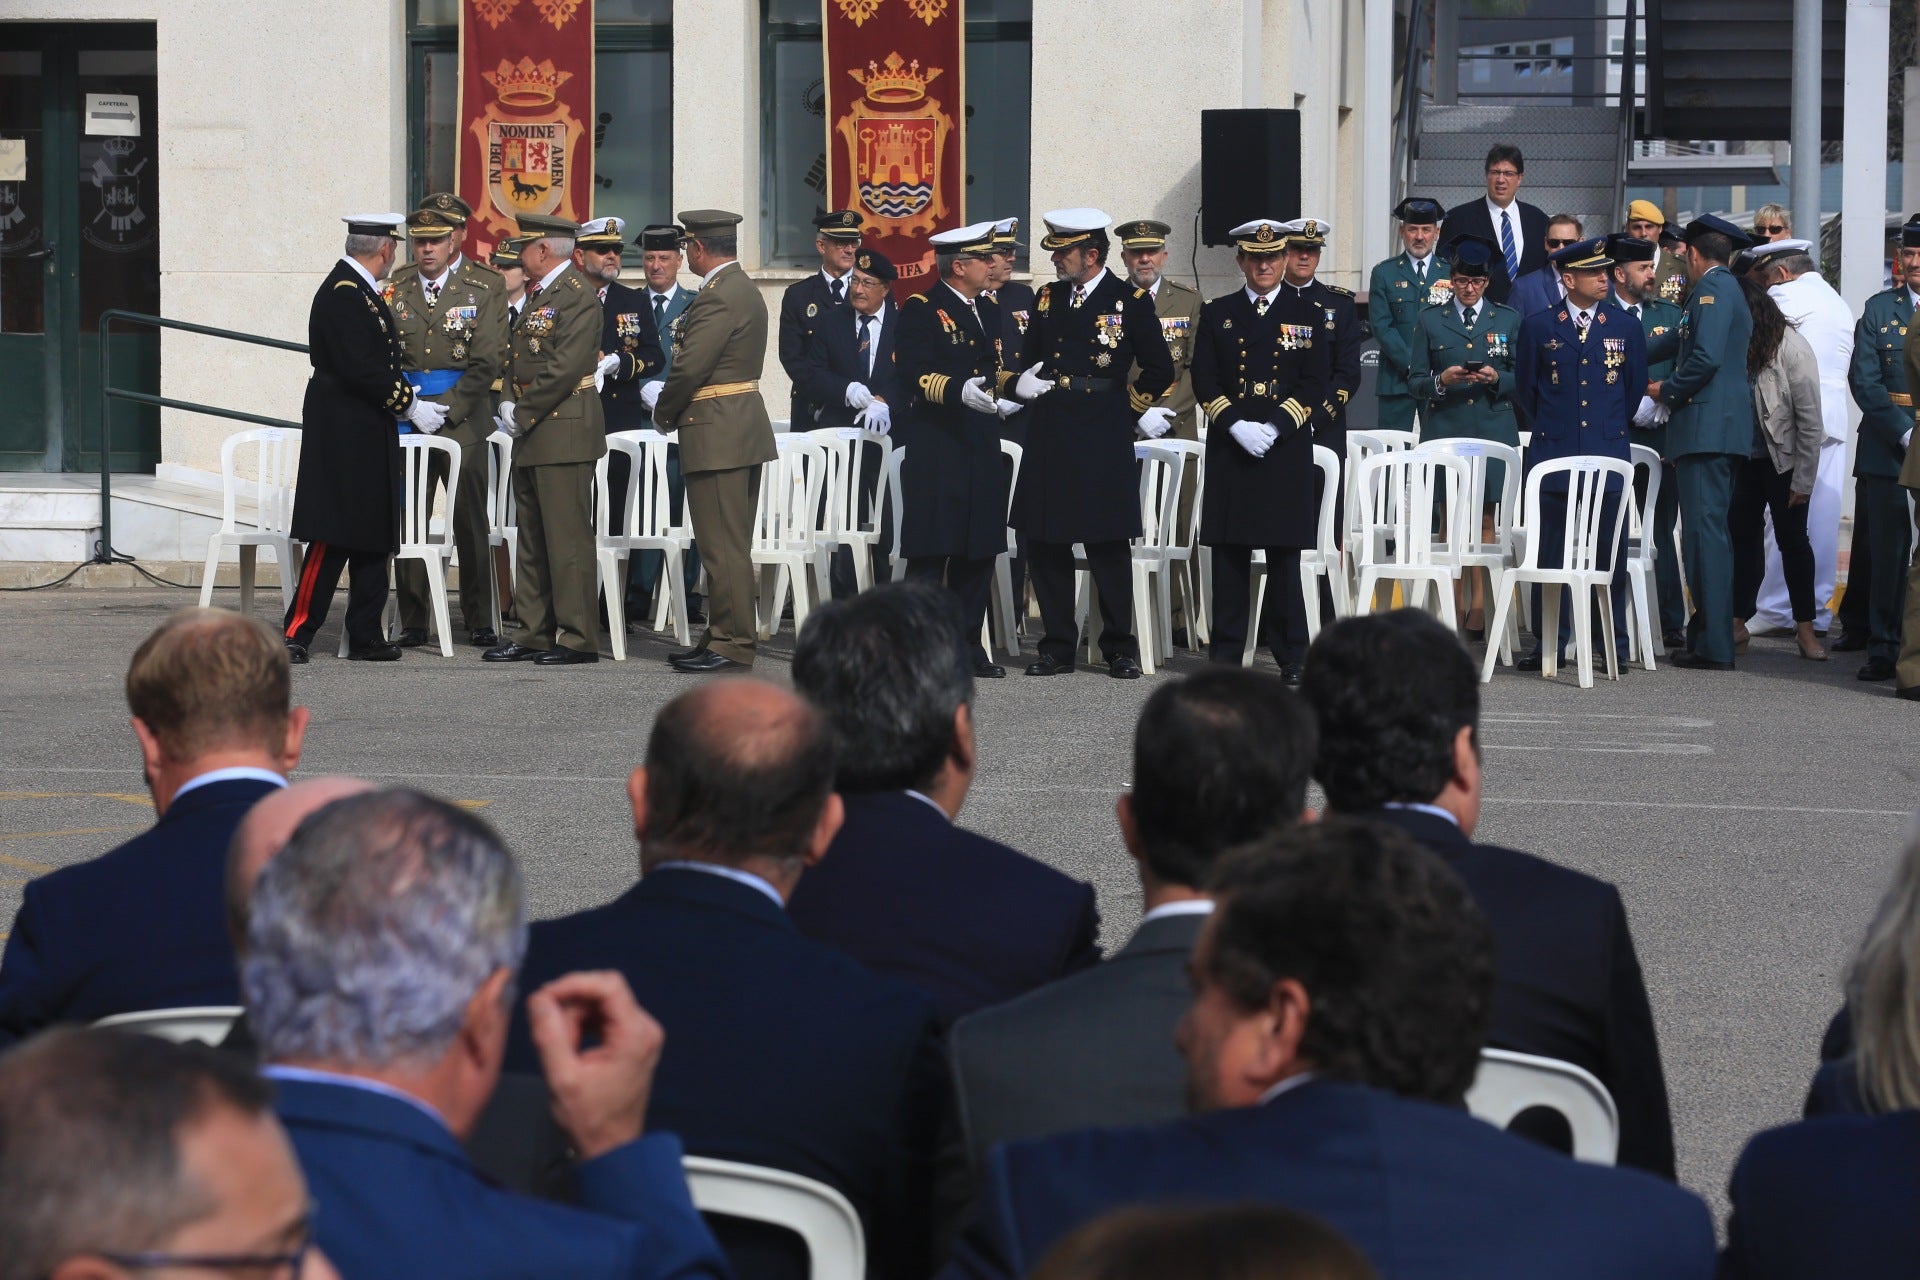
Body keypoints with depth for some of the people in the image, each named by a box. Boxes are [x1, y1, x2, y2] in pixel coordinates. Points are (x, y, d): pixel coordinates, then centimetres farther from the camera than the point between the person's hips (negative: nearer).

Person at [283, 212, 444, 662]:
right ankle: (296, 634, -7)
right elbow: (361, 370, -22)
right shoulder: (344, 295, -17)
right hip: (345, 437, -10)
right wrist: (409, 405, -15)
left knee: (373, 539, 10)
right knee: (333, 537, -9)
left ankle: (366, 637, 14)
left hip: (368, 437, 10)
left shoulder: (360, 292, 15)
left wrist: (406, 395, 8)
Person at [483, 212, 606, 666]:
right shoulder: (538, 294, 19)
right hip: (531, 439, 10)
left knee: (567, 539, -7)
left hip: (564, 433, -10)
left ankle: (578, 639, -4)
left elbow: (565, 367, -19)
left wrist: (524, 414, -14)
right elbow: (517, 357, 21)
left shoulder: (577, 295, -12)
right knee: (532, 540, 11)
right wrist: (508, 404, 4)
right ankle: (531, 634, 16)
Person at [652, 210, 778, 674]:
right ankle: (726, 635, 19)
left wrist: (664, 414, -4)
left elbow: (689, 368, -20)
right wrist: (673, 411, 12)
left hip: (717, 434, -11)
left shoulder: (718, 297, -17)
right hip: (744, 424, 11)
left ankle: (733, 644, -5)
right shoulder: (744, 289, 16)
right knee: (730, 544, 14)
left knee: (723, 545, -7)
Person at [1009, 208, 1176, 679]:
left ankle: (1120, 649, 10)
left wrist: (1130, 410, 2)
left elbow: (1160, 370, 2)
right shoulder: (1049, 298, 11)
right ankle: (1058, 647, 12)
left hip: (1104, 445, -5)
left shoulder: (1131, 301, -3)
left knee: (1108, 547, 0)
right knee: (1045, 543, 4)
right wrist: (1024, 383, 0)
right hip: (1049, 440, 5)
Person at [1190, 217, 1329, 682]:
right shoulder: (1218, 313, 11)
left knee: (1284, 557, -1)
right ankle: (1225, 656, 6)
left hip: (1287, 450, -1)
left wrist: (1275, 428, -11)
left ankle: (1292, 658, 4)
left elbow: (1316, 383, 0)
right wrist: (1236, 425, -11)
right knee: (1229, 556, 1)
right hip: (1229, 451, 2)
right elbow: (1204, 380, 4)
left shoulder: (1308, 312, 7)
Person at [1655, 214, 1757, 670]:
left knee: (1705, 529, -11)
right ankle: (1708, 637, 17)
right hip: (1724, 427, 10)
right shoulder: (1730, 290, 21)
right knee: (1706, 530, 13)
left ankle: (1715, 647, -13)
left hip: (1707, 426, -10)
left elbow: (1706, 357, -20)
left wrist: (1667, 390, -7)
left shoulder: (1712, 290, -10)